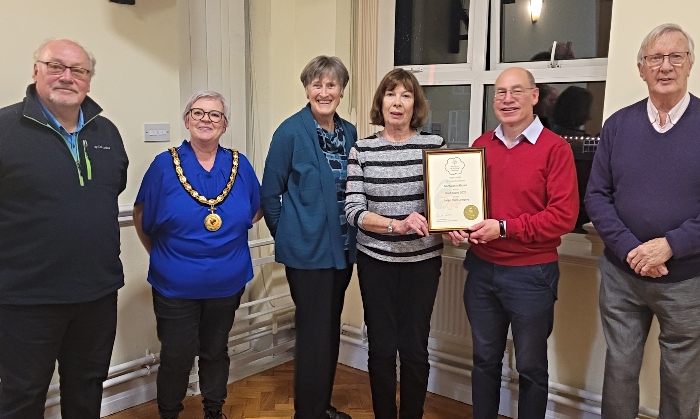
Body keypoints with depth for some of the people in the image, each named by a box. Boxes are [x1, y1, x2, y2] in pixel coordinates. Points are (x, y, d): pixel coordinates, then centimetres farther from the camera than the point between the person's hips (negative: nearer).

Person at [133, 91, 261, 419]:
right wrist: (160, 256, 6)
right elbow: (142, 216, 3)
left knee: (216, 351, 18)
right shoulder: (164, 164, -8)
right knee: (176, 357, 5)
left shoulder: (240, 165, -2)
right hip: (175, 284, -2)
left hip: (227, 282, 3)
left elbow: (257, 209, 12)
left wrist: (230, 234, 5)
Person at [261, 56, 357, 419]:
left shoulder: (349, 133, 6)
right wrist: (286, 236, -1)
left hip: (342, 248, 6)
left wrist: (350, 235, 10)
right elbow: (270, 193, -6)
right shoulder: (290, 132, -12)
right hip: (308, 250, -6)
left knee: (331, 329, 17)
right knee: (314, 333, 0)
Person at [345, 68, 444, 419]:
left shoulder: (434, 145, -1)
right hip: (375, 259, 0)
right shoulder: (362, 149, -1)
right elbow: (353, 210, -7)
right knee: (381, 347, 9)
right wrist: (397, 225, -21)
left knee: (414, 347, 7)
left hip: (423, 259, 0)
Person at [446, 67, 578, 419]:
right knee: (484, 359, 18)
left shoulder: (555, 148, -10)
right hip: (481, 270, 5)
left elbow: (564, 215, -16)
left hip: (531, 274, -4)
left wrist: (504, 228, -20)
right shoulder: (480, 145, 6)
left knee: (531, 366, 12)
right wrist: (456, 228, -6)